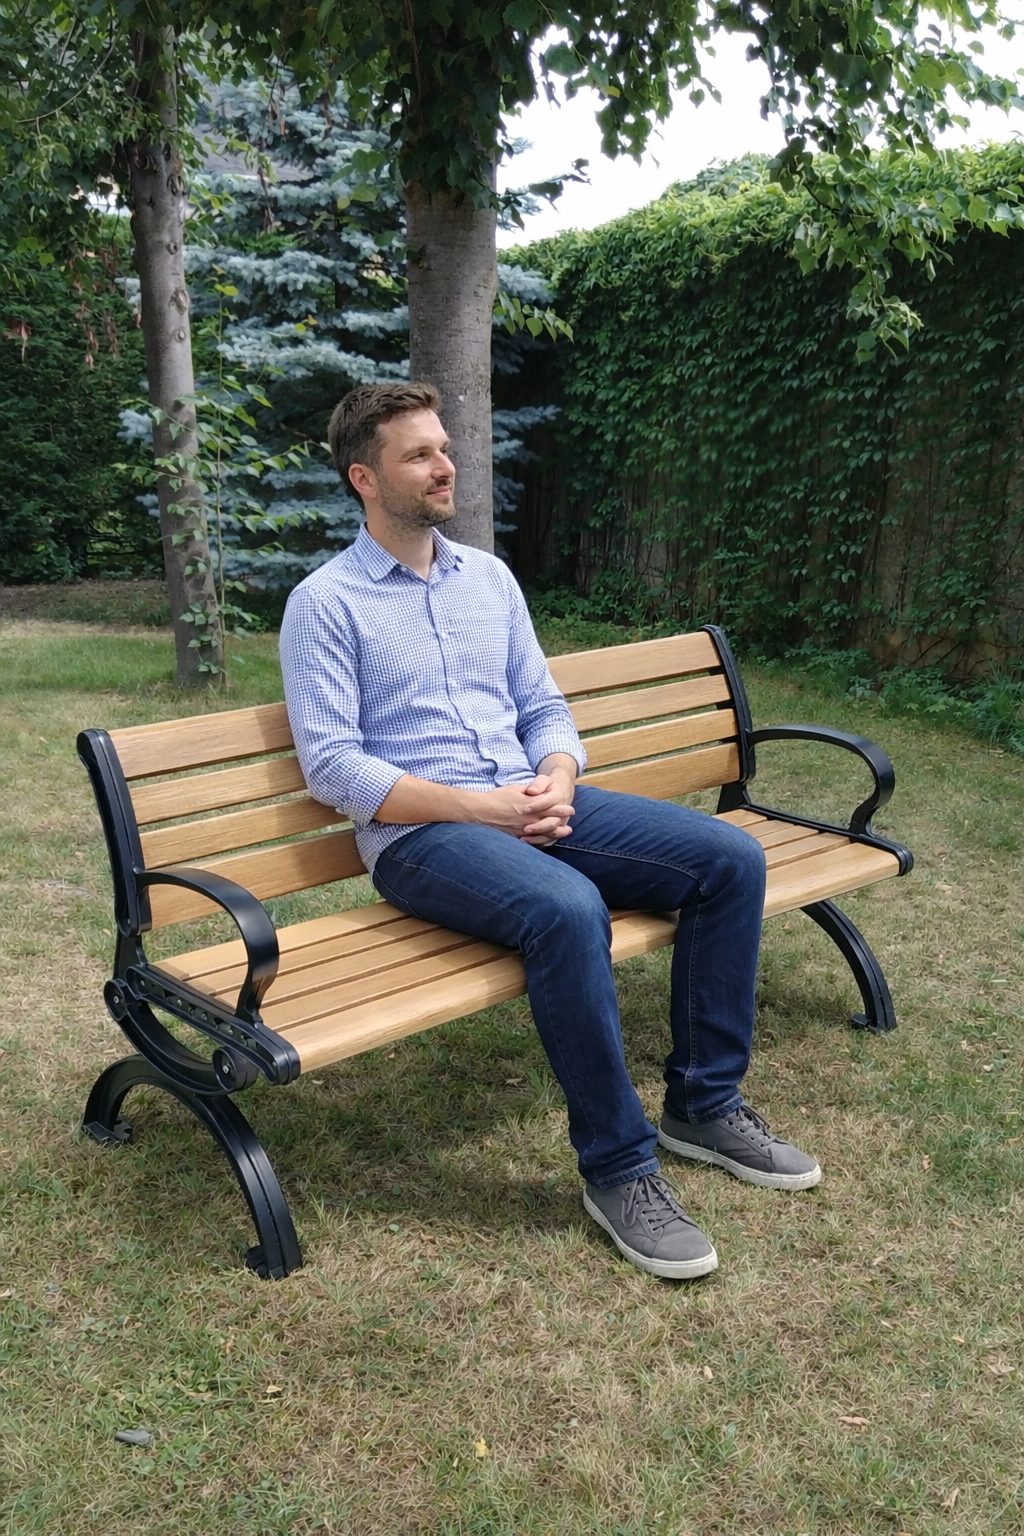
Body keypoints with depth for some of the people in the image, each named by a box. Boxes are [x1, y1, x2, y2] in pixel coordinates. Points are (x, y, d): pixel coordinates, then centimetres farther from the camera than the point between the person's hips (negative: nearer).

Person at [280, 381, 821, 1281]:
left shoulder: (488, 576, 16)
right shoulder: (325, 602, -2)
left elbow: (545, 709, 16)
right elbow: (332, 767, -11)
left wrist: (556, 783, -8)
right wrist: (478, 808, -19)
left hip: (533, 806, 6)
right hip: (419, 835, -6)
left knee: (731, 858, -10)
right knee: (567, 909, -37)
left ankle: (705, 1105, 3)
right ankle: (618, 1167, -18)